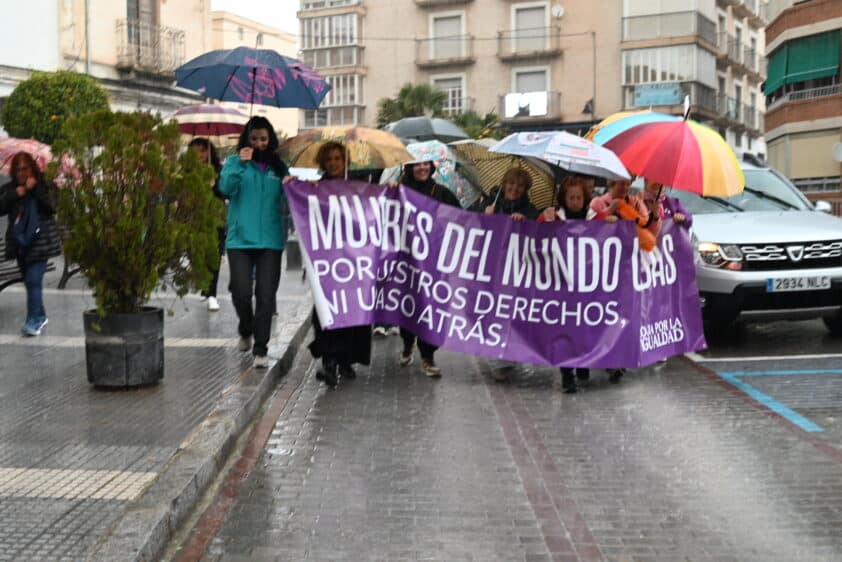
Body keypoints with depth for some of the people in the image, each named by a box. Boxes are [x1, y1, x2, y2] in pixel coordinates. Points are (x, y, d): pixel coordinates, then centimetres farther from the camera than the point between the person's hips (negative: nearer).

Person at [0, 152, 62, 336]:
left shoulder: (43, 186, -2)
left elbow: (51, 207, -15)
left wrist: (35, 189, -20)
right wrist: (16, 194, -15)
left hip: (40, 241, -4)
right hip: (20, 242, 4)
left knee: (33, 280, -14)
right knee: (30, 281, 12)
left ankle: (34, 321, -14)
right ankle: (40, 317, 27)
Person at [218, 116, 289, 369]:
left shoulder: (278, 167, 13)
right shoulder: (234, 162, 8)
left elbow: (288, 199, 11)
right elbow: (226, 188, -8)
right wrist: (241, 164, -18)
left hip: (271, 239, 1)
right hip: (240, 238, -1)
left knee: (266, 294, -3)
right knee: (241, 291, -7)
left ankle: (261, 348, 4)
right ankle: (245, 330, 24)